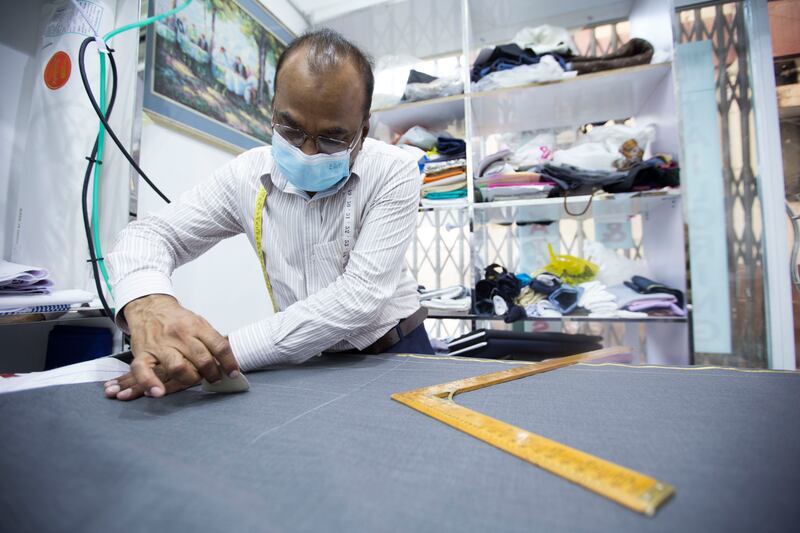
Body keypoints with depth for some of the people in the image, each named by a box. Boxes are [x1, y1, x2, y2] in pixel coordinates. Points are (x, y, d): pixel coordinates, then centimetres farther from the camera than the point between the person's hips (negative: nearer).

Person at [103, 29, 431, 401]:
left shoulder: (394, 173, -14)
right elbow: (151, 234, 0)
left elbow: (362, 293, -23)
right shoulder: (248, 175, -5)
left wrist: (230, 353, -27)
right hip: (308, 363, 2)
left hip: (394, 354, -1)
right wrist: (146, 303, -23)